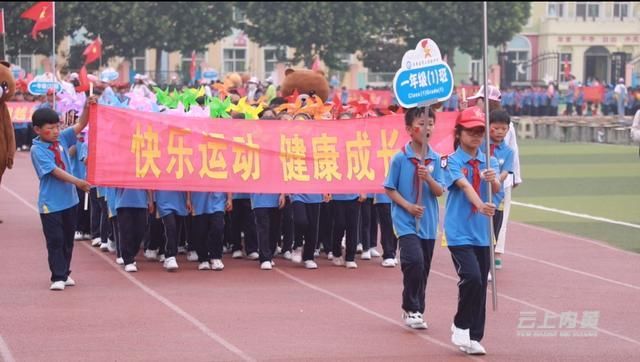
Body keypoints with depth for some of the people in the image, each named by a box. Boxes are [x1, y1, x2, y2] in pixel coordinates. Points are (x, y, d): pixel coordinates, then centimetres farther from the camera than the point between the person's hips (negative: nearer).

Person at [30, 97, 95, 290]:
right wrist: (77, 182, -27)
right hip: (51, 203, -6)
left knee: (68, 239, 14)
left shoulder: (61, 138, 3)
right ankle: (58, 277, -1)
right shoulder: (37, 150, -14)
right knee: (55, 240, -3)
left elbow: (80, 125, 4)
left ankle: (65, 273, 25)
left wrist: (87, 107, -14)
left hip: (70, 200, 6)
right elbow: (54, 171, -21)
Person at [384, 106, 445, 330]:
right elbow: (390, 189, -2)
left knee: (423, 269, 11)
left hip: (428, 222, 4)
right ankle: (411, 308, -5)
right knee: (414, 261, -20)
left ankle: (416, 311, 26)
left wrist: (429, 178, -20)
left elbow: (440, 191, -1)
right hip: (405, 221, -4)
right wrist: (408, 205, -15)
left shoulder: (435, 159, 2)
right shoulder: (400, 158, -7)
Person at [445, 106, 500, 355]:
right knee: (471, 278, -19)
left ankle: (474, 337, 16)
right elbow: (465, 186, -25)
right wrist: (480, 206, -42)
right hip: (459, 232, -5)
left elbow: (496, 189, -6)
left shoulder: (488, 162, 8)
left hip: (482, 232, 5)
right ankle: (460, 326, 2)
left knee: (481, 285, 7)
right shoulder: (453, 161, -8)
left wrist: (493, 180, -29)